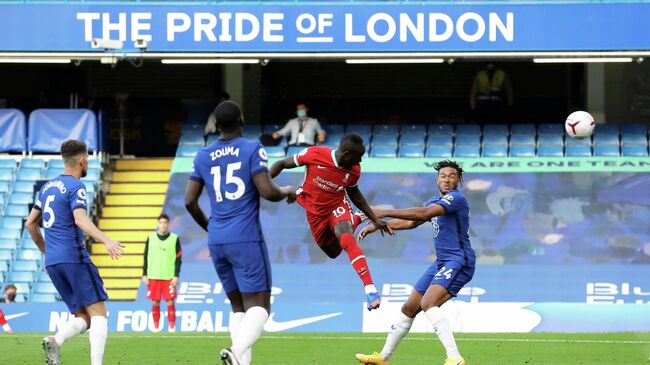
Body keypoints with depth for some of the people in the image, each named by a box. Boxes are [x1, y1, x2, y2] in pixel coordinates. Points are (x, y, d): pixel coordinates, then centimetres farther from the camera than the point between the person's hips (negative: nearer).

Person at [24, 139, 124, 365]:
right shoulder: (75, 187, -5)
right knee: (98, 313, -7)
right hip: (74, 257, -8)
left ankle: (55, 341, -21)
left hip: (52, 262, 8)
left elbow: (30, 224, 25)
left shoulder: (48, 187, 19)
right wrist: (106, 240, -34)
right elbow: (80, 219, -22)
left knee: (83, 317, 8)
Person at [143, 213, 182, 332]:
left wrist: (176, 276, -4)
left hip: (169, 277, -2)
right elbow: (146, 257, 9)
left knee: (170, 302, -5)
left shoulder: (175, 239, 2)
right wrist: (144, 274, 3)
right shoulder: (151, 238, 6)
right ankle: (156, 327, 8)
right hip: (153, 276, 2)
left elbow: (178, 259, 3)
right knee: (155, 302, 2)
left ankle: (172, 327, -1)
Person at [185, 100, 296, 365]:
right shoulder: (252, 149, -4)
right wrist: (288, 192, 8)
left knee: (239, 307, 12)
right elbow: (267, 191, -13)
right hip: (246, 238, -5)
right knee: (259, 306, -6)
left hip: (216, 241, 5)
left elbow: (189, 201, 12)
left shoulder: (203, 156, 10)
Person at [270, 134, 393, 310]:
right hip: (315, 212, 1)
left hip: (337, 207, -1)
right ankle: (355, 220, 46)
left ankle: (370, 290, -35)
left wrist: (375, 219, 6)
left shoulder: (354, 170, -18)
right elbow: (282, 164, -14)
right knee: (333, 252, 16)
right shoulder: (314, 154, -28)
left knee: (347, 241, -30)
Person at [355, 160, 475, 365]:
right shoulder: (434, 202, 17)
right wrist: (377, 226, 25)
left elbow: (423, 214, -25)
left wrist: (385, 213, -26)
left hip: (458, 262, -10)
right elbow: (411, 222, 30)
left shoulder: (456, 198, -13)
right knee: (409, 308, 14)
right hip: (442, 263, 10)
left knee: (428, 303, -29)